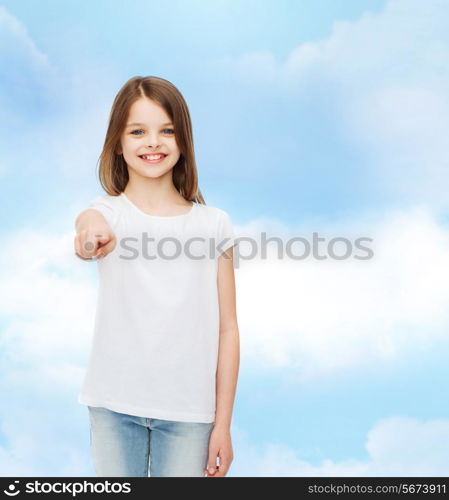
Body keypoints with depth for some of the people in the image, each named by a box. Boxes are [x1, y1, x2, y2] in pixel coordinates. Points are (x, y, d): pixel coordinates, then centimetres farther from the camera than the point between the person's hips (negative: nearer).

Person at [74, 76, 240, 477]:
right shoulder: (108, 211, -2)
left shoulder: (214, 224, -1)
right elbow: (90, 222, -27)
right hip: (114, 404, 0)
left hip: (189, 411, 0)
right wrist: (90, 229, -51)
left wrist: (223, 424, -1)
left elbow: (227, 329, 0)